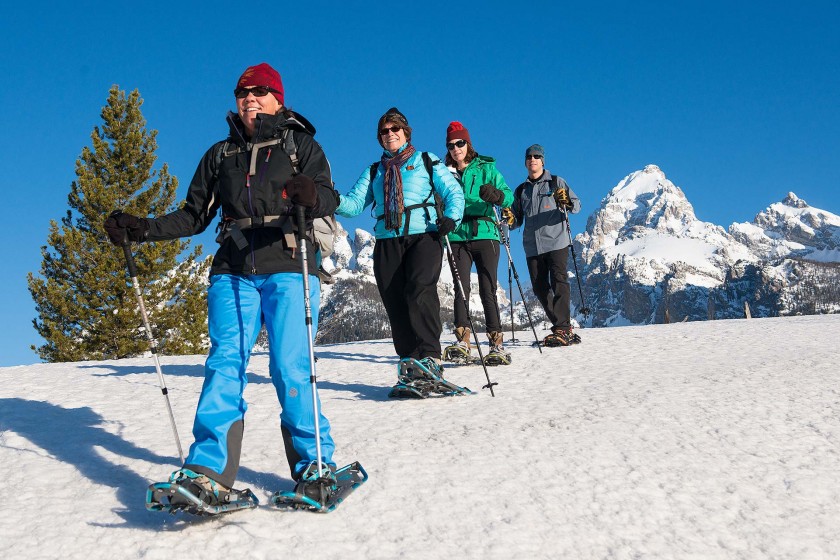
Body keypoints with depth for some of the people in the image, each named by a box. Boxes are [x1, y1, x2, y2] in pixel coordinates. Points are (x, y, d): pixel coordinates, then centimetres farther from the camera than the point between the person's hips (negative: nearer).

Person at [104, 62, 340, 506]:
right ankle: (209, 471, -15)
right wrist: (142, 229, 8)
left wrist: (311, 196, -29)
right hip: (233, 271, 3)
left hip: (288, 270, -3)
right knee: (225, 363, -11)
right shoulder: (220, 154, 21)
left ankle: (315, 465, 0)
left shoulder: (300, 144, 11)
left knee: (290, 369, -12)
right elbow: (194, 216, 22)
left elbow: (329, 199, -5)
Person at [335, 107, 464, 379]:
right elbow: (353, 204, 12)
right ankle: (409, 361, 1)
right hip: (387, 242, 4)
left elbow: (454, 193, 11)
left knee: (420, 292, -24)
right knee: (394, 303, -5)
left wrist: (450, 217, -10)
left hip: (423, 236, -4)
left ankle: (430, 356, -24)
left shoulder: (427, 161, 17)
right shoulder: (373, 172, 24)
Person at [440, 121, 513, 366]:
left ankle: (497, 344, -5)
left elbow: (509, 196, -2)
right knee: (461, 289, -5)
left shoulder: (486, 169, 8)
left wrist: (496, 195, -24)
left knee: (488, 290, -6)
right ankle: (462, 343, -5)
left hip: (485, 234, -2)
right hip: (457, 237, 2)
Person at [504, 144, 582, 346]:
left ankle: (563, 330, -16)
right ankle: (562, 327, 12)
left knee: (559, 283, -14)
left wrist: (567, 202, -25)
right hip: (532, 247, 5)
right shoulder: (521, 191, 19)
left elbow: (577, 205, -2)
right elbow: (518, 220, 20)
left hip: (556, 242, -5)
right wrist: (510, 219, -4)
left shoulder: (556, 182, 7)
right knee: (540, 288, 2)